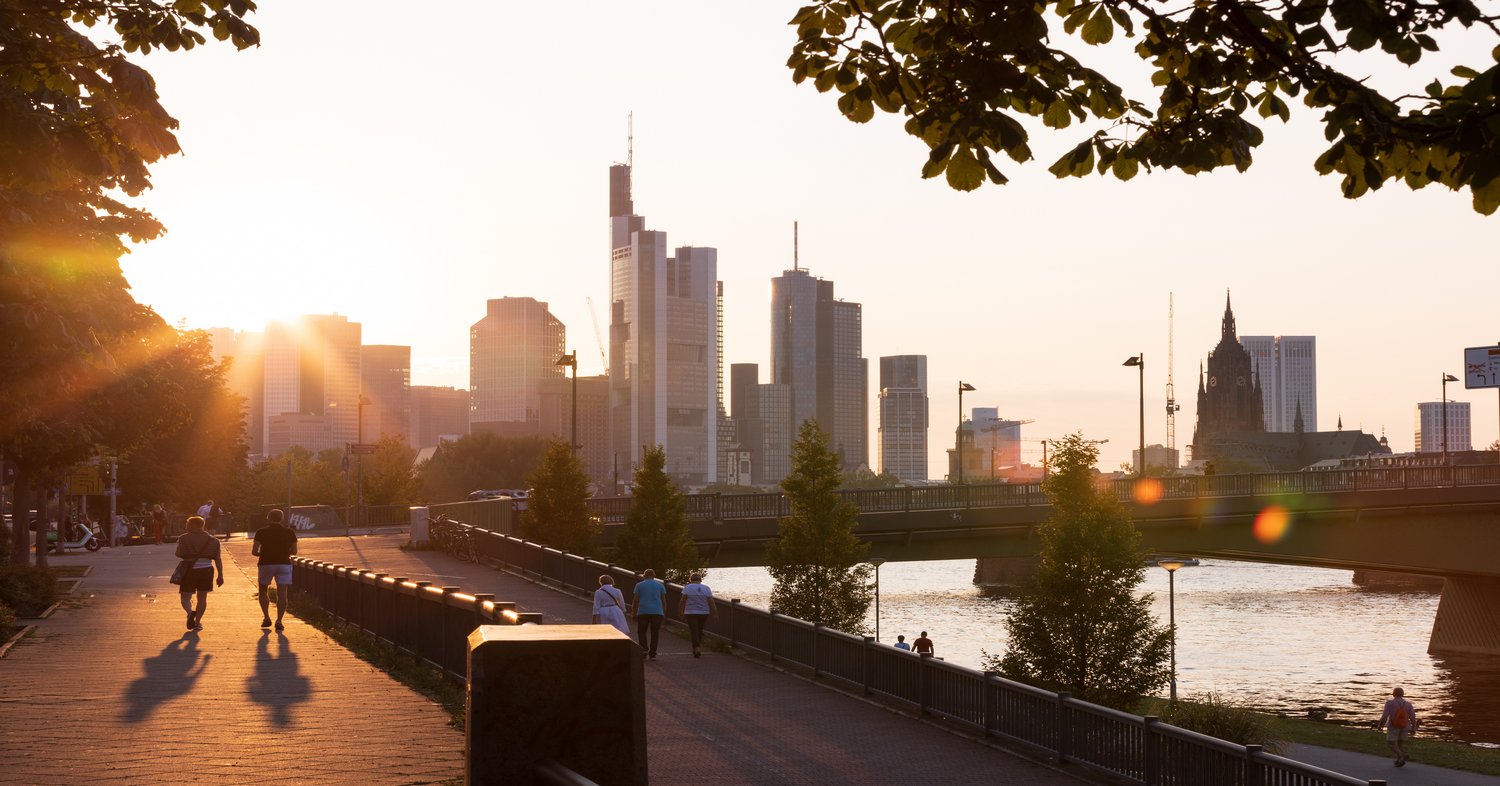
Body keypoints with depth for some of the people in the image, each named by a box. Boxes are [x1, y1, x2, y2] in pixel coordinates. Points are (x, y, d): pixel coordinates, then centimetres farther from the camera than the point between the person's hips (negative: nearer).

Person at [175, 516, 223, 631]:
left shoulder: (184, 538, -2)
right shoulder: (212, 540, 5)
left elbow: (178, 554, -5)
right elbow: (218, 559, 2)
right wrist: (220, 575, 4)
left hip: (189, 570, -2)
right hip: (206, 570, 2)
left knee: (185, 597, 6)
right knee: (202, 597, 15)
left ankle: (190, 612, -24)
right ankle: (197, 622, 13)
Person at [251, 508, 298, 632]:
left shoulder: (261, 532, -2)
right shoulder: (290, 532, 2)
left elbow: (254, 551, -6)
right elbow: (294, 551, 4)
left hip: (266, 563, 0)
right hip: (284, 564, 0)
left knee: (263, 590, 19)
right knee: (282, 594, -2)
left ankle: (266, 617, 12)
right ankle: (279, 621, -14)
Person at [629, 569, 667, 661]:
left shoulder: (639, 585, 5)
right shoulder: (660, 585, 9)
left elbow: (635, 600, 2)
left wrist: (633, 613, 7)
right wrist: (664, 614, 13)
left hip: (643, 612, -1)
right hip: (657, 612, 1)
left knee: (642, 632, 9)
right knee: (655, 633, 7)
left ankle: (644, 649, -11)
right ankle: (652, 654, 5)